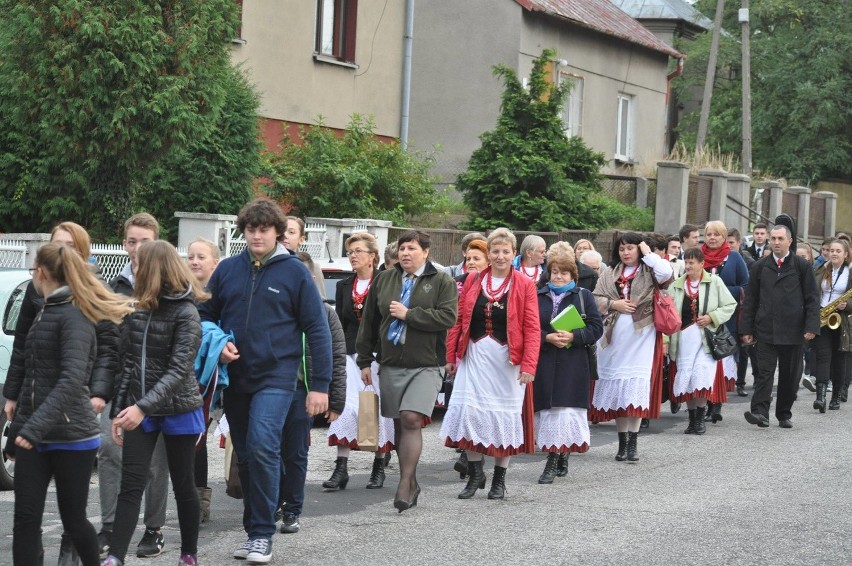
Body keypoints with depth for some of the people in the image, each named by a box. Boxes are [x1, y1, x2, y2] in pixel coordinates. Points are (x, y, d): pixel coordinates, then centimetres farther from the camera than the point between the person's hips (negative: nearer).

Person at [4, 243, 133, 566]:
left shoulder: (75, 316, -14)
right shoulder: (46, 311, 14)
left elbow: (72, 380, -25)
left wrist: (34, 427, -31)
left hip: (72, 437, -7)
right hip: (33, 435, 7)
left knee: (73, 518, 6)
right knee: (25, 519, -1)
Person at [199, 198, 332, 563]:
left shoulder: (294, 272, -3)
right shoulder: (227, 270, 6)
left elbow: (317, 330, -2)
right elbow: (205, 314, 15)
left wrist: (320, 385, -5)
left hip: (276, 376, -4)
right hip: (235, 377, 4)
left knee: (262, 446, -20)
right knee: (245, 456, 10)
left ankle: (262, 533, -12)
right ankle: (253, 530, 21)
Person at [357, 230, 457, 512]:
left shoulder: (442, 282, 0)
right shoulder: (383, 280, 11)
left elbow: (447, 317, -14)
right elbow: (368, 321, 13)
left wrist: (409, 314, -14)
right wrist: (365, 360, 10)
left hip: (425, 365, -4)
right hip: (390, 364, 4)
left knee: (411, 419, -17)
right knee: (399, 424, 8)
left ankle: (405, 484, -15)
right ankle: (411, 483, 19)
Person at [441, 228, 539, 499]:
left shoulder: (524, 285, -1)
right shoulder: (473, 281, 7)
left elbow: (532, 328, -6)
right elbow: (458, 320, 9)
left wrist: (528, 365, -13)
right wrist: (451, 356, 5)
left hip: (507, 359, -2)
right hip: (474, 356, 2)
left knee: (504, 415, 4)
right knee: (470, 412, -4)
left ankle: (499, 479, 17)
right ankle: (475, 473, 11)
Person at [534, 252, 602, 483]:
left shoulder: (584, 296, 7)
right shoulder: (537, 297, 10)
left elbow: (596, 327, 0)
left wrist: (573, 337, -14)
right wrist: (548, 338, -13)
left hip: (573, 363, -2)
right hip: (544, 362, 2)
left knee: (567, 409, -10)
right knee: (548, 408, 1)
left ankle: (553, 461, -7)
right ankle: (561, 460, 14)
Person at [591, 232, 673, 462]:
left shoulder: (649, 272, 2)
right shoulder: (610, 274, 13)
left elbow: (666, 273, -20)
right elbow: (595, 300, 7)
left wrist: (648, 253, -7)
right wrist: (614, 304, -10)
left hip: (641, 337, -4)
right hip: (614, 339, 4)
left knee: (636, 389, -10)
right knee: (616, 388, 6)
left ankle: (633, 443, -6)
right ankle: (622, 441, 14)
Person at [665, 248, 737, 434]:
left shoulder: (714, 282, 1)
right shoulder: (676, 286, 8)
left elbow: (730, 305, 3)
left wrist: (711, 317, -11)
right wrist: (666, 339, -5)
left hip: (707, 338, -3)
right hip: (684, 338, 3)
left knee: (701, 378, -13)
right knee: (686, 379, 3)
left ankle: (700, 418, 1)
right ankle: (692, 419, 16)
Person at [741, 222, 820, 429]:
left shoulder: (801, 266, 3)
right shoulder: (759, 267, 9)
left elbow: (812, 299, 2)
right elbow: (750, 300, 9)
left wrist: (811, 326, -8)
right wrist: (746, 329, 4)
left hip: (792, 331, 0)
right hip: (765, 331, 0)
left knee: (790, 376, 7)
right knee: (764, 372, -8)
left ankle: (784, 415, 17)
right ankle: (760, 412, -16)